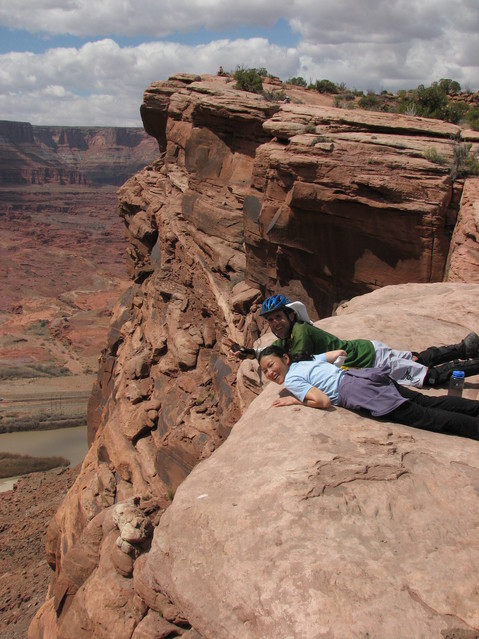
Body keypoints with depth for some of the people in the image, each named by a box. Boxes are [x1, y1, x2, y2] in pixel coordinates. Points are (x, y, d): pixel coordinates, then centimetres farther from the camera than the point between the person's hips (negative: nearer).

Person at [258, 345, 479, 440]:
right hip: (366, 375, 8)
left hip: (358, 392, -8)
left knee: (423, 417, -13)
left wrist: (295, 400, -1)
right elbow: (340, 353, 27)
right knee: (428, 403, 5)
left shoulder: (291, 380, -2)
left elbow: (323, 401, -13)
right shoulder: (307, 359, 23)